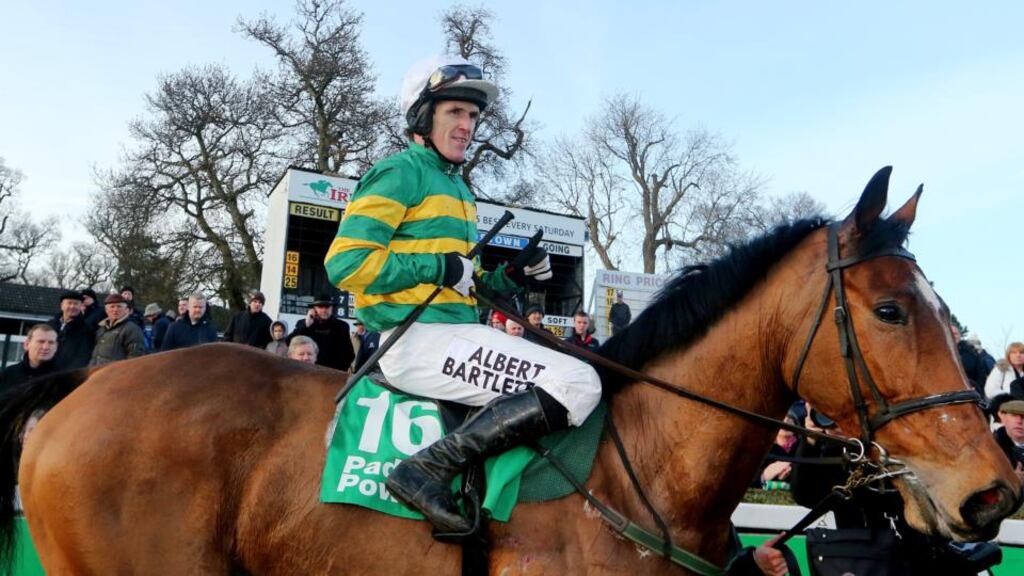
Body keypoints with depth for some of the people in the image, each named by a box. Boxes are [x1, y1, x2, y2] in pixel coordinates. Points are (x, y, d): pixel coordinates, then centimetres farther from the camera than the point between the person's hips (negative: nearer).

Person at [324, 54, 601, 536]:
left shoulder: (456, 186, 23)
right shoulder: (403, 171, -5)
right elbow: (346, 261, -15)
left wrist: (512, 275, 7)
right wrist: (442, 267, -15)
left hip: (454, 330, 10)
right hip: (420, 338, -10)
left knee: (577, 377, 16)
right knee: (578, 385, -21)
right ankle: (428, 470, -22)